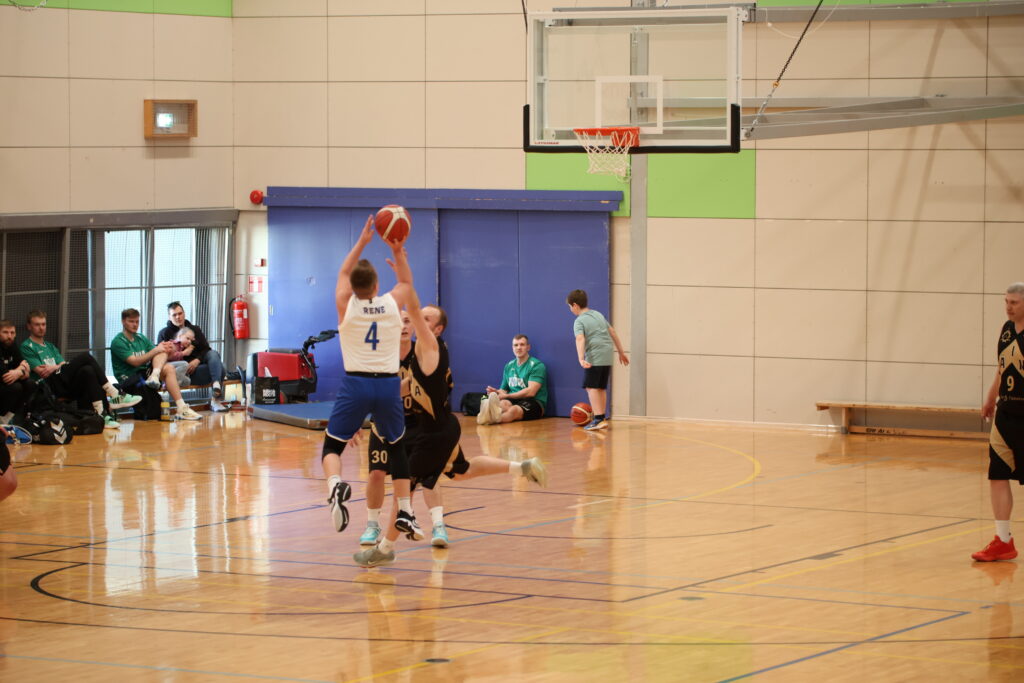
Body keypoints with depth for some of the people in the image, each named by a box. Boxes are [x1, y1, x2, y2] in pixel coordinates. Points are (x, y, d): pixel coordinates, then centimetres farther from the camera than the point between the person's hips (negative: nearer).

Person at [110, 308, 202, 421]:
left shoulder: (141, 338, 17)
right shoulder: (118, 342, -6)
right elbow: (135, 362, -16)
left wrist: (167, 350, -15)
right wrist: (156, 350, -19)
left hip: (145, 373, 7)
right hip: (129, 378, -7)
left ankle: (155, 376, -41)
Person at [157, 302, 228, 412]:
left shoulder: (195, 329, 23)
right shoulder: (164, 333, 14)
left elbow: (206, 349, 11)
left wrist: (197, 360, -10)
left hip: (196, 365, 4)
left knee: (213, 354, -30)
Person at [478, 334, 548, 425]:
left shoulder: (536, 365, -1)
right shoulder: (509, 366, 19)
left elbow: (531, 392, -11)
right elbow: (504, 390, 22)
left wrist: (507, 395, -14)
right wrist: (496, 392, -4)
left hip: (534, 402, -4)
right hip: (513, 401, 4)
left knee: (514, 410, -39)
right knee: (503, 404, -34)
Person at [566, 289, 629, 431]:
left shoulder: (579, 322, -5)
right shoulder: (598, 315, 17)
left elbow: (580, 339, -22)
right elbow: (612, 332, 20)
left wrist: (581, 359, -33)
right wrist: (621, 352, 27)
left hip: (594, 356, -8)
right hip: (608, 355, 8)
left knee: (591, 387, -6)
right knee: (601, 388, 16)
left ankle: (598, 419, -17)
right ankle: (601, 419, 21)